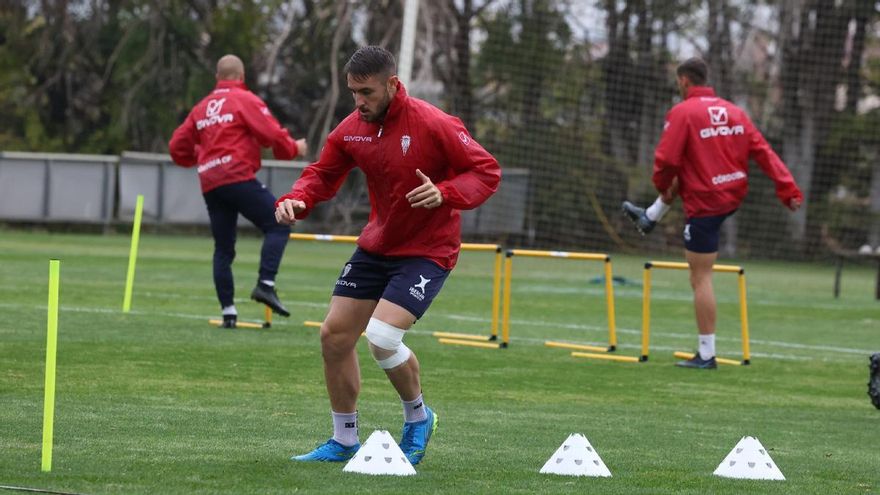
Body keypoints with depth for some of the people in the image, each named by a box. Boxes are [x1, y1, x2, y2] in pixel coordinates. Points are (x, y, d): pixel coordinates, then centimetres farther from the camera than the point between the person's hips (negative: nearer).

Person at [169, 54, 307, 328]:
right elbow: (272, 134, -9)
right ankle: (265, 285, -19)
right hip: (238, 178, -7)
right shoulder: (245, 100, 1)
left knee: (223, 248, 10)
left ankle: (228, 311, 4)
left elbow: (178, 147, 19)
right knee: (278, 225, -3)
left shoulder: (202, 107, 19)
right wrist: (294, 148, 9)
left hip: (210, 184, 7)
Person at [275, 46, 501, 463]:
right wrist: (295, 201, -12)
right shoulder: (351, 130, -3)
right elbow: (323, 174, 9)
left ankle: (417, 417, 8)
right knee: (334, 335, 5)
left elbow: (487, 171, -16)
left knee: (382, 338, -21)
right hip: (375, 246, 7)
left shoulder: (433, 125, -20)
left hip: (427, 252, -7)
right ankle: (344, 441, 21)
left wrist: (444, 194, -34)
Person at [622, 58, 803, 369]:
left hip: (704, 204, -7)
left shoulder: (682, 113, -12)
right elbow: (763, 152, 2)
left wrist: (662, 185, 3)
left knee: (701, 278, -2)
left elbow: (666, 159, -18)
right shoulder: (734, 112, 7)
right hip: (734, 197, 7)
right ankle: (650, 217, 55)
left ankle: (706, 355, -2)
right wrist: (788, 189, -1)